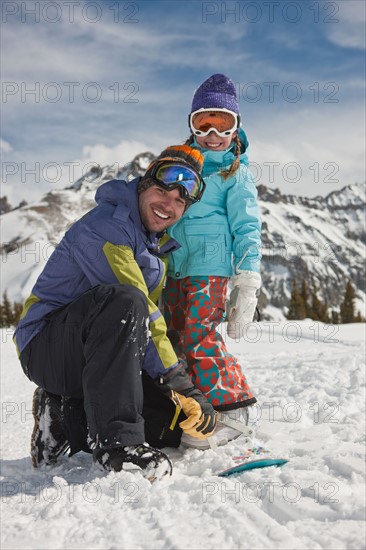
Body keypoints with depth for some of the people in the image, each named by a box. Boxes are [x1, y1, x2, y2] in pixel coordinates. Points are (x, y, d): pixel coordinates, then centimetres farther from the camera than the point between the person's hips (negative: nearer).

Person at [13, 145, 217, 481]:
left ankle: (66, 419, 4)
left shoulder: (158, 245, 14)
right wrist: (176, 381, -25)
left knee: (193, 420, -3)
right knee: (123, 301, -38)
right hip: (47, 346, -9)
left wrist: (186, 393, 3)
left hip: (93, 358, 9)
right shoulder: (105, 226, -16)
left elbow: (151, 324, 14)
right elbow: (137, 307, -24)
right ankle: (115, 440, -35)